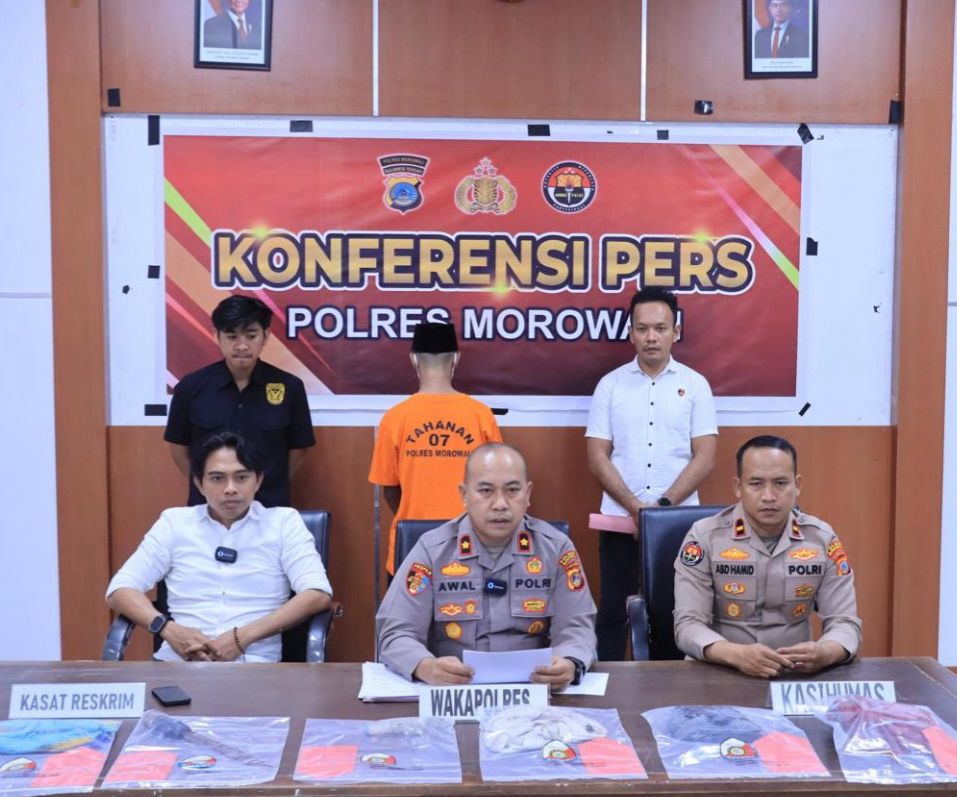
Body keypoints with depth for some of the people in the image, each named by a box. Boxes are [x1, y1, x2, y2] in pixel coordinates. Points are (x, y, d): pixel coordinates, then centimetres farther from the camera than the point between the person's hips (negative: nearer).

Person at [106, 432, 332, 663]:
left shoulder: (283, 522, 8)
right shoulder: (174, 522, 13)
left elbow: (318, 594, -4)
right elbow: (119, 590, 9)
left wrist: (244, 637, -14)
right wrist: (167, 629, -11)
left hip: (253, 663, -2)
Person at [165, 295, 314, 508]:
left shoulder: (289, 387, -6)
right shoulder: (191, 388, -5)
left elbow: (297, 449, 4)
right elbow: (179, 447, 5)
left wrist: (269, 485, 2)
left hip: (270, 507, 0)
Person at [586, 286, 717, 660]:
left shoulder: (695, 384, 3)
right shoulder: (610, 384, 4)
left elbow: (705, 457, -3)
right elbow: (597, 457, 0)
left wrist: (663, 505, -12)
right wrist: (635, 507, -11)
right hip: (619, 521, 0)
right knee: (613, 613, 6)